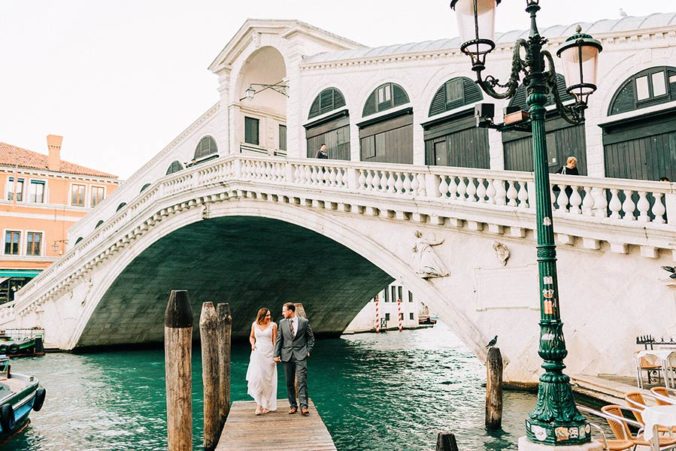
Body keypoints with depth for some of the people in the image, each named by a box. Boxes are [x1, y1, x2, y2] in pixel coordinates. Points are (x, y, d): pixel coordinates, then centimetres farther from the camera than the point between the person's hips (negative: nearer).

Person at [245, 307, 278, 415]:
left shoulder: (273, 325, -2)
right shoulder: (255, 325, 5)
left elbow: (275, 340, -1)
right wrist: (252, 344, -1)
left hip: (269, 354, -1)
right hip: (257, 353, 1)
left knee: (268, 380, 4)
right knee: (256, 378, -10)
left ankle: (267, 405, 15)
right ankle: (258, 404, -3)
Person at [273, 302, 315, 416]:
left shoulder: (304, 322, -1)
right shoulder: (282, 323, 7)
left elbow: (311, 337, 7)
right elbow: (279, 339, 8)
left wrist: (308, 351, 0)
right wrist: (276, 354, 2)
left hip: (300, 355, -3)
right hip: (287, 355, 3)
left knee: (302, 381, -9)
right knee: (289, 382, 6)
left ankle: (303, 406, -8)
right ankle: (293, 405, 15)